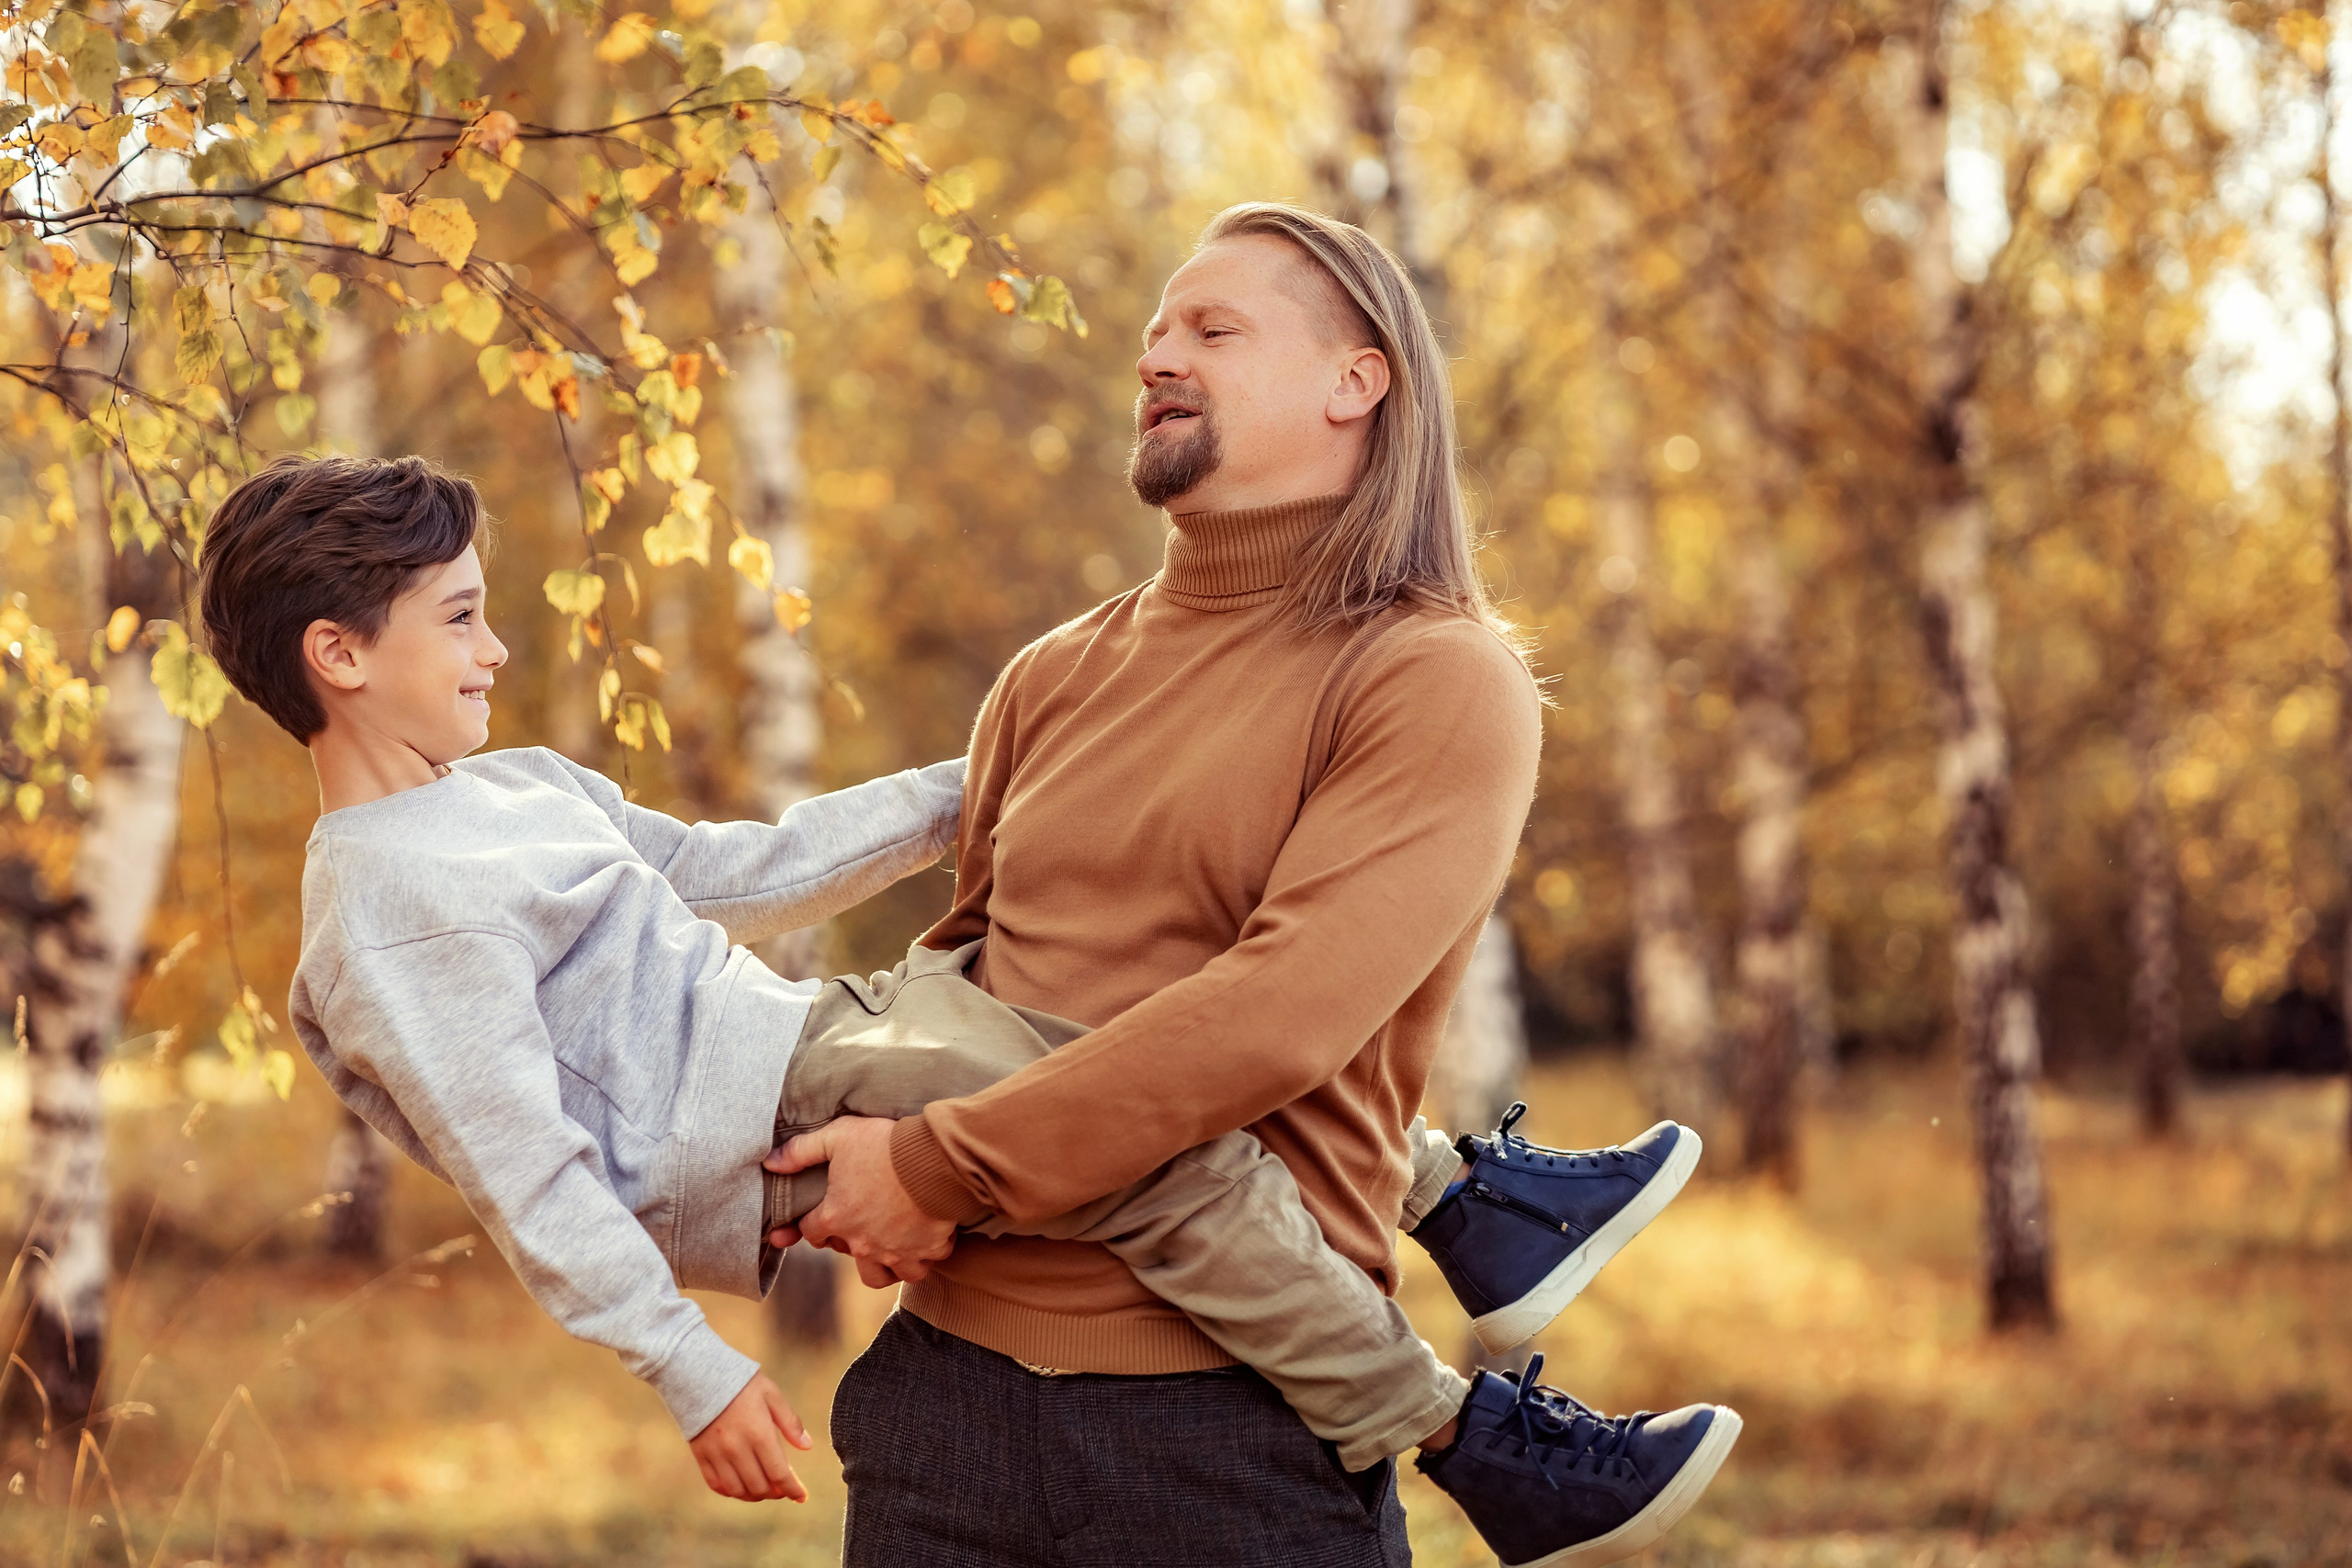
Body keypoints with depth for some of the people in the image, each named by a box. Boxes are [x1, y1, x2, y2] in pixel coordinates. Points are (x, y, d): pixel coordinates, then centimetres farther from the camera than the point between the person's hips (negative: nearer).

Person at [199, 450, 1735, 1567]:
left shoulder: (515, 788, 18)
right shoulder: (389, 903, -14)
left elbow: (735, 869, 26)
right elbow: (527, 1170, -18)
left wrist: (972, 794, 22)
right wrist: (694, 1375, -20)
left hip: (809, 1033, 11)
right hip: (760, 1131, -11)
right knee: (1172, 1152, -24)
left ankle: (1460, 1189, 12)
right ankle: (1460, 1436, -16)